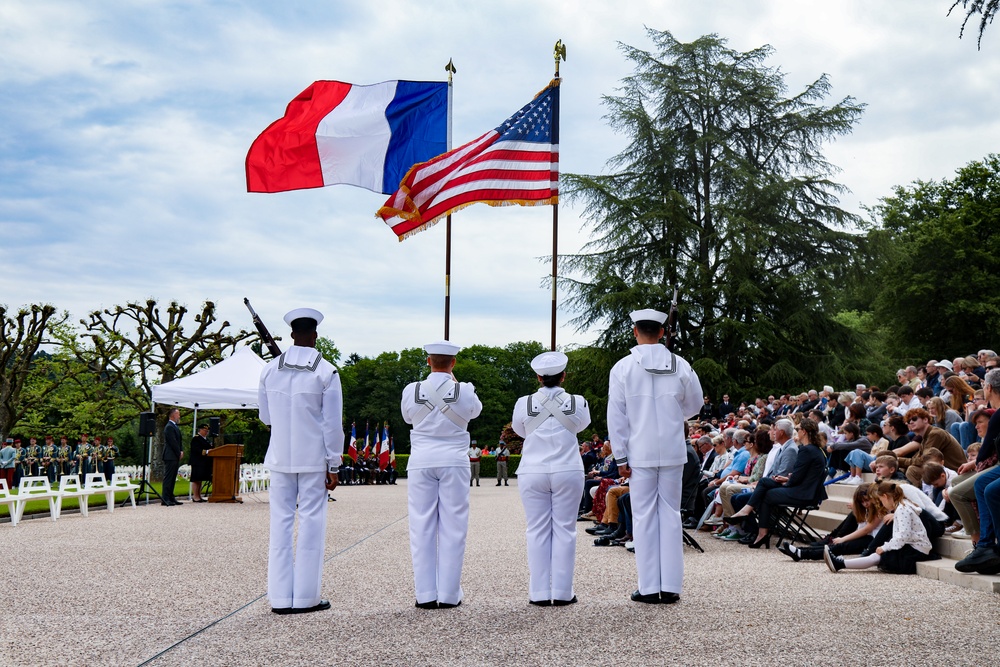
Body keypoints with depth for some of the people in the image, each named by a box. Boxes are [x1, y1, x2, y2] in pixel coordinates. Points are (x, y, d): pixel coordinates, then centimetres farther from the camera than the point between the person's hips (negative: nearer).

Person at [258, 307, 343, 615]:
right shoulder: (326, 372, -7)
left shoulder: (270, 369, 3)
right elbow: (333, 424, -8)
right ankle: (306, 597, 4)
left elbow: (265, 416, 13)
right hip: (313, 459, -3)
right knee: (311, 523, 2)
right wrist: (334, 466, -2)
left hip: (280, 458, 3)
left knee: (281, 523, 7)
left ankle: (280, 597, 8)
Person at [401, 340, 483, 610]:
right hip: (454, 462, -1)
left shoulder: (411, 391, -4)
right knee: (453, 528, 4)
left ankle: (425, 594, 6)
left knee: (422, 527, 6)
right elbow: (475, 411, 15)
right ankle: (449, 594, 5)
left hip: (421, 463, 1)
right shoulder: (464, 391, -7)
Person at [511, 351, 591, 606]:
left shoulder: (524, 403, -4)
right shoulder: (577, 403, -4)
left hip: (532, 474, 0)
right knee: (564, 530, 5)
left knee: (537, 531, 5)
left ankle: (539, 593, 7)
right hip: (567, 472, 0)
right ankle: (562, 592, 7)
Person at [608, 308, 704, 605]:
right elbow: (693, 405, 13)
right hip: (673, 450, 2)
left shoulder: (623, 367, -5)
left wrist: (621, 458, 1)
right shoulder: (681, 365, 0)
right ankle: (670, 586, 9)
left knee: (644, 517, 4)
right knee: (670, 515, 8)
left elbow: (616, 416, -5)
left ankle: (649, 587, 6)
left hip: (640, 453, -2)